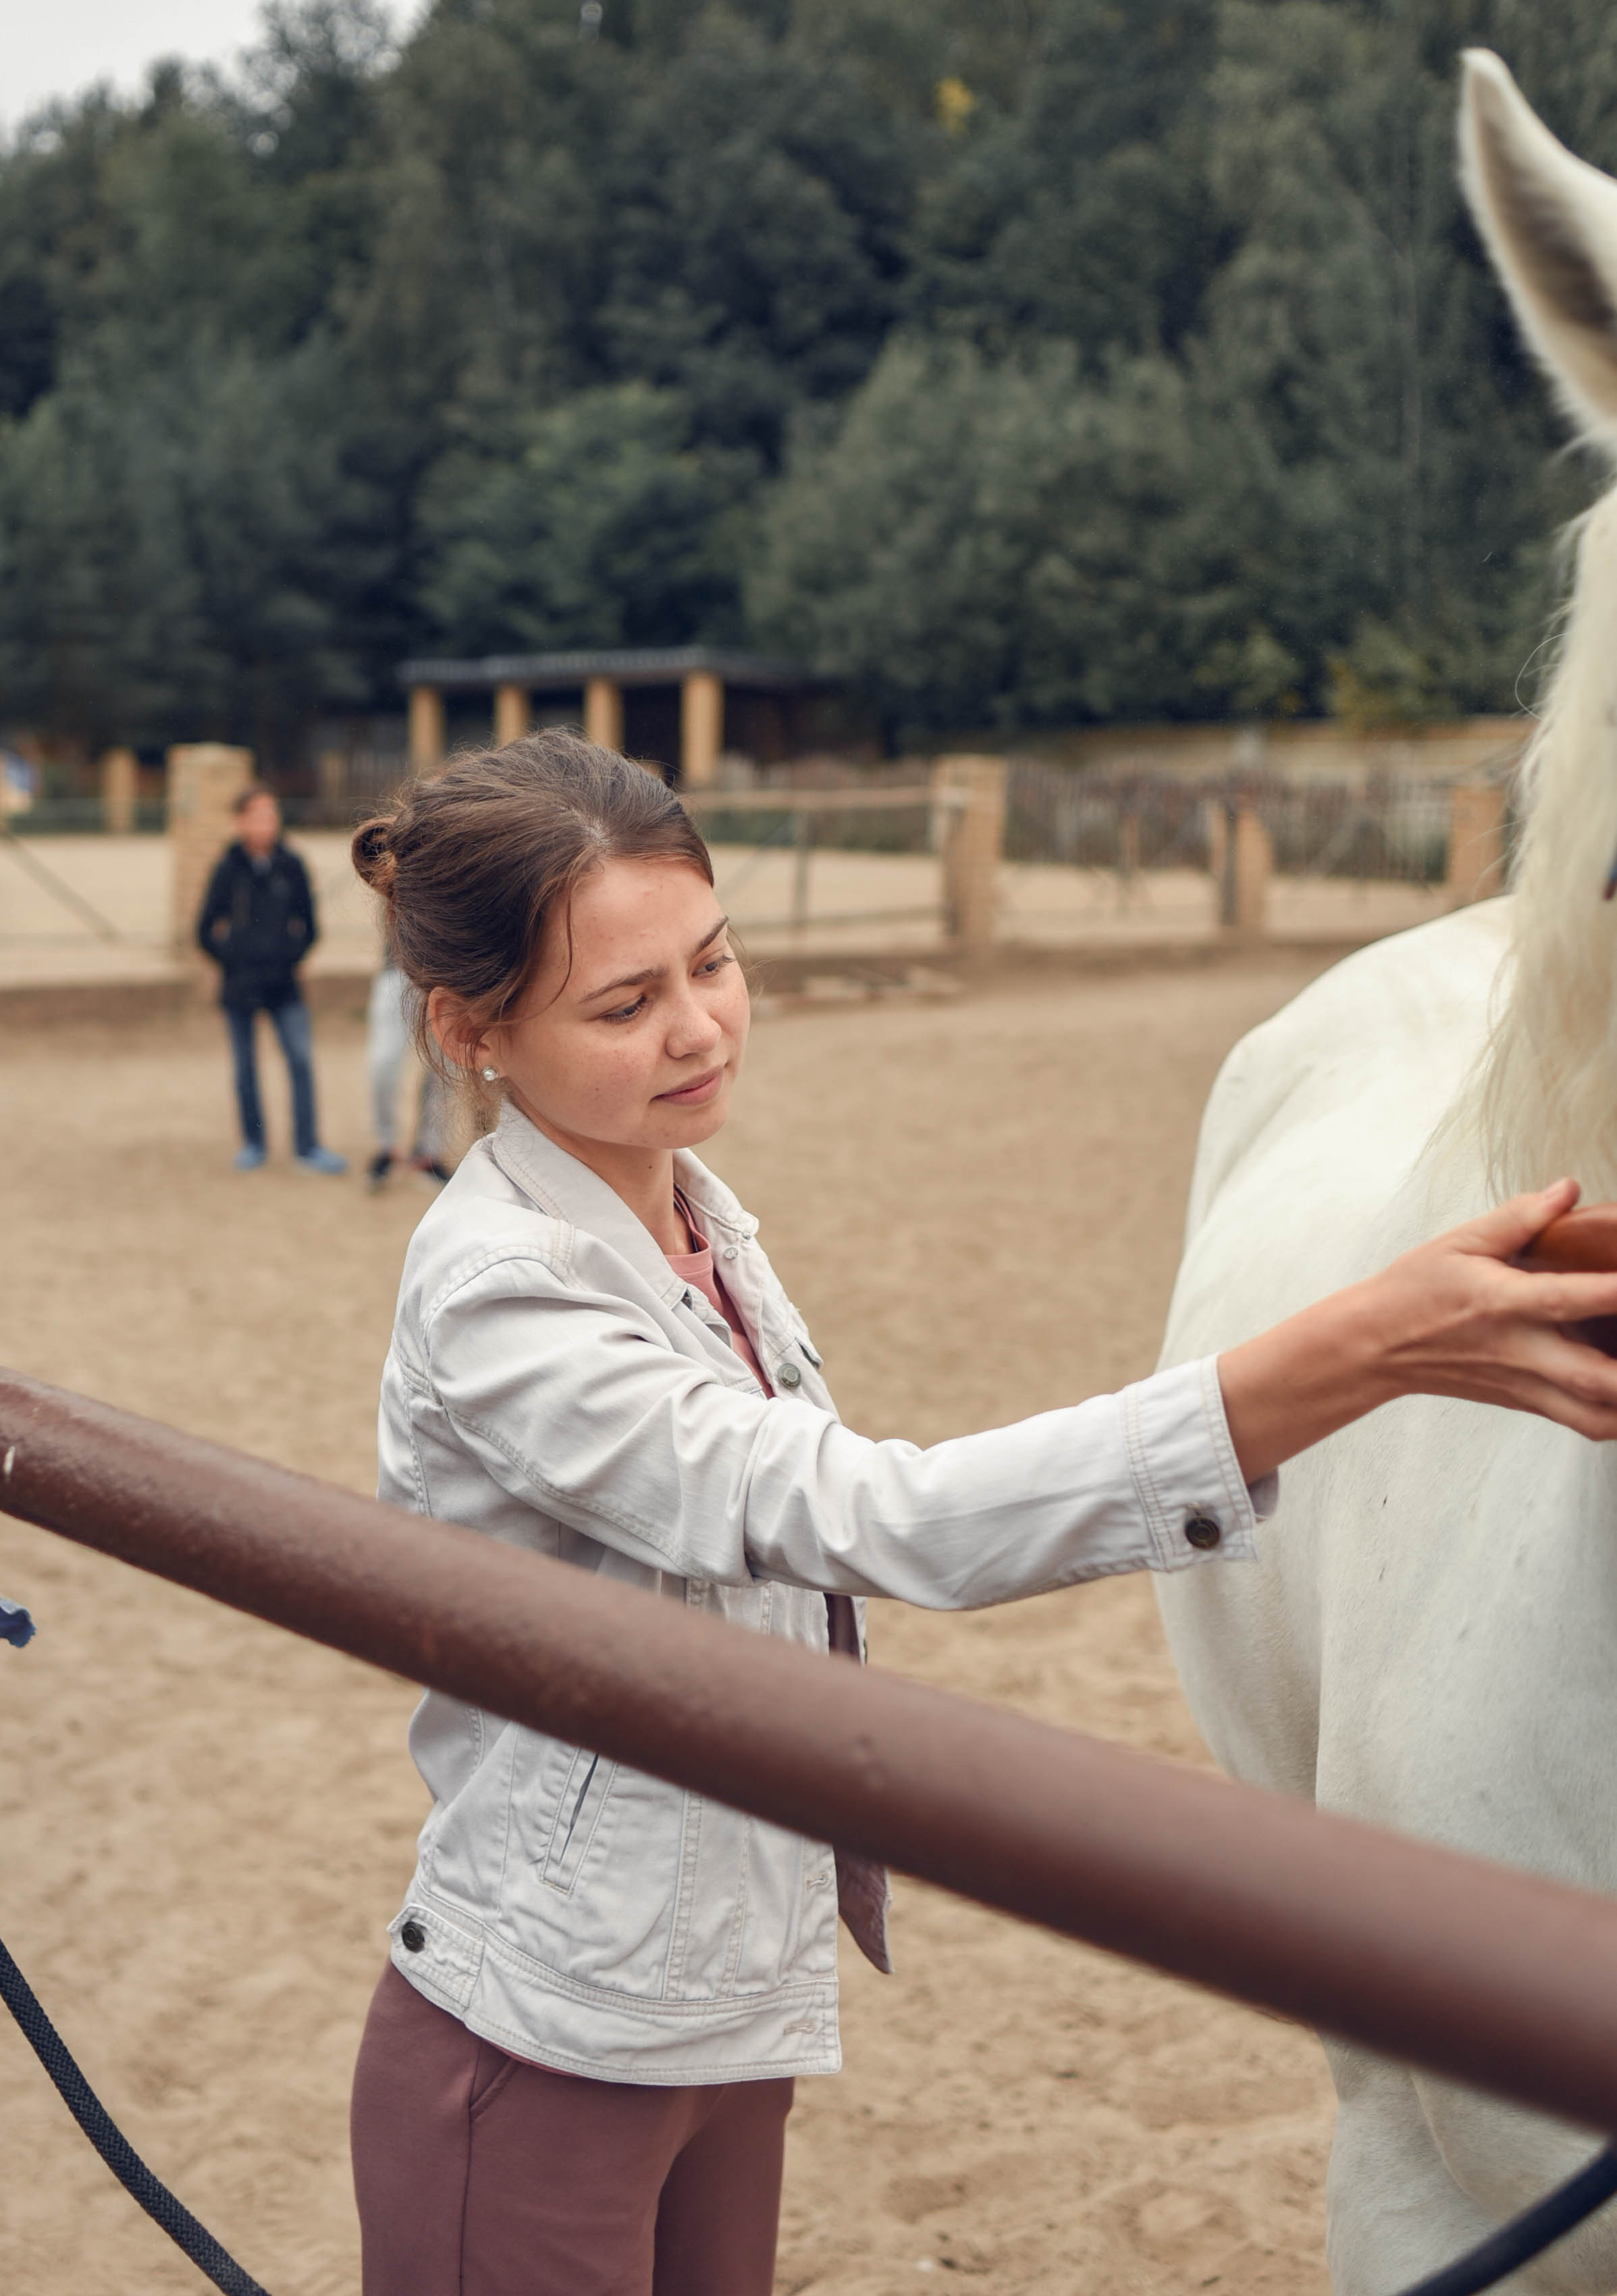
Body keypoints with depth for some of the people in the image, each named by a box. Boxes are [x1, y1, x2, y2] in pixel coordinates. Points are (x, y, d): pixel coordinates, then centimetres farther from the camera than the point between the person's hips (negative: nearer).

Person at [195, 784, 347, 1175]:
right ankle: (252, 1143, 21)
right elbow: (206, 933, 4)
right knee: (245, 1067, 6)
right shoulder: (229, 869, -3)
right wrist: (233, 960, -2)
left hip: (283, 984, 1)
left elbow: (308, 926, 12)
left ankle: (307, 1148, -4)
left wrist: (292, 956, 1)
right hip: (239, 988, -1)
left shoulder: (290, 866, 1)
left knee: (302, 1058, -8)